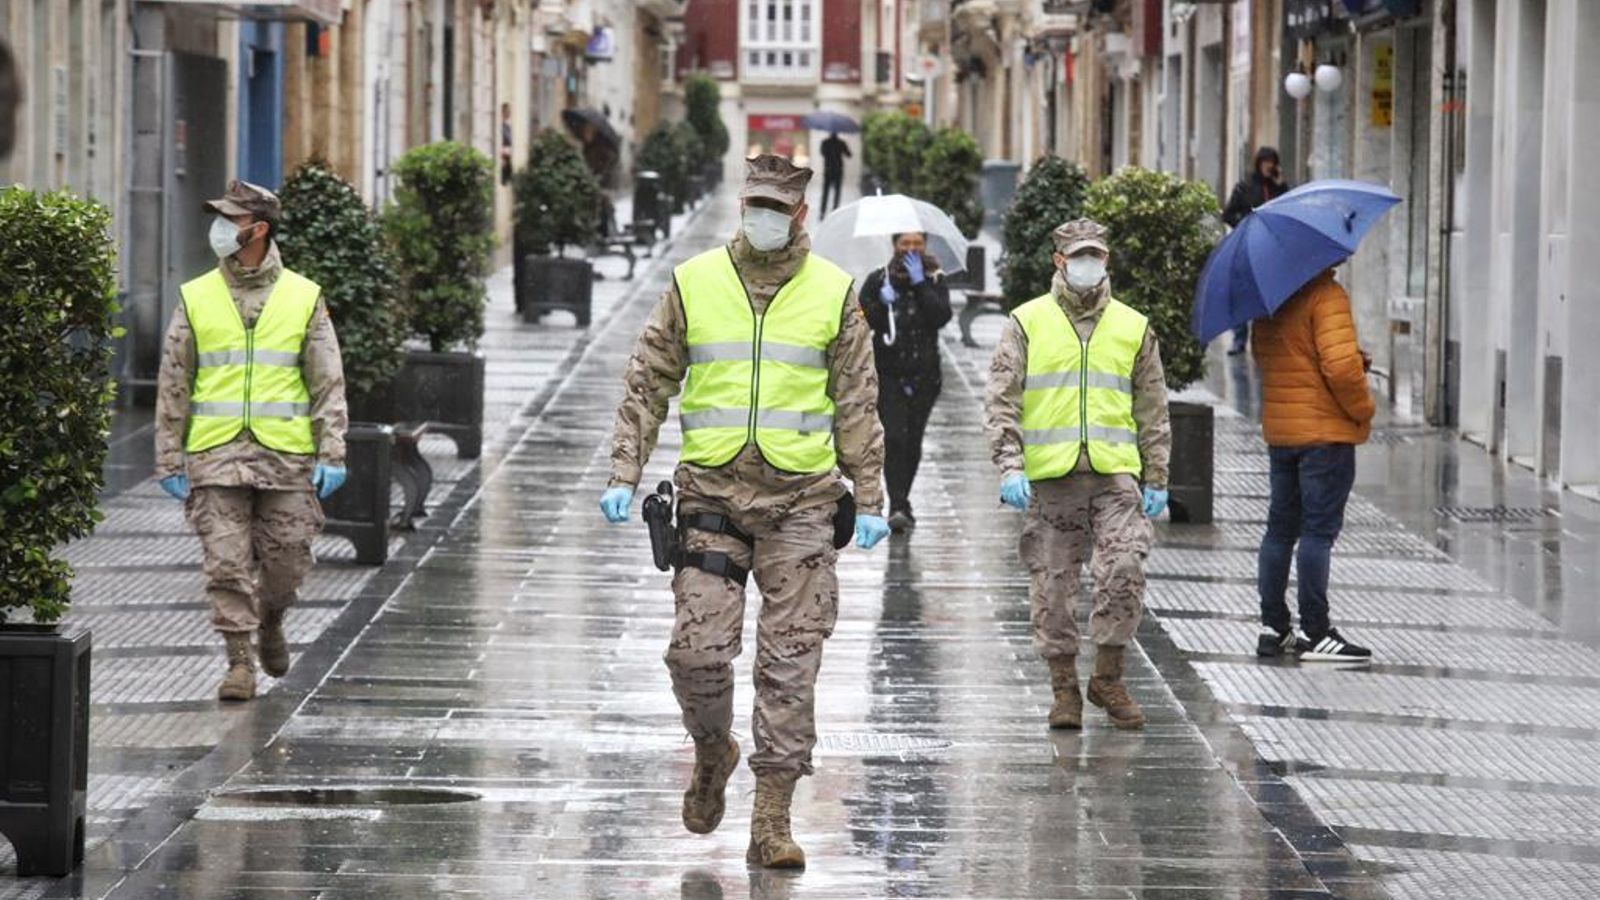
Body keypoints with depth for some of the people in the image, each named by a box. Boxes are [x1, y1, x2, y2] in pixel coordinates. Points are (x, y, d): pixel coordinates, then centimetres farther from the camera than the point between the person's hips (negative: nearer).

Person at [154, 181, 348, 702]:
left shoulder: (303, 298, 4)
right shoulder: (196, 299, 6)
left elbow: (328, 382, 4)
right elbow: (173, 384, 7)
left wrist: (331, 454, -5)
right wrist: (169, 459, 3)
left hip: (285, 458, 0)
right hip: (216, 457, 0)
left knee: (286, 560, 4)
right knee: (227, 564, -6)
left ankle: (270, 622, 33)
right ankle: (239, 662, 2)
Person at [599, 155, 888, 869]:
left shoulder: (833, 292, 5)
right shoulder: (693, 284, 5)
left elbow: (857, 404, 8)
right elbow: (647, 386, 9)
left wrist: (869, 500, 4)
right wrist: (624, 476, 1)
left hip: (800, 498, 0)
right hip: (712, 495, 0)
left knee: (790, 662, -2)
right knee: (698, 649, -8)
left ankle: (772, 821, 2)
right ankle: (712, 752, 24)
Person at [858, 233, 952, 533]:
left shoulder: (935, 280, 4)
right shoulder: (878, 280, 2)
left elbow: (941, 317, -11)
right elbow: (862, 320, -4)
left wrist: (920, 284, -16)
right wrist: (881, 303, -20)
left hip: (923, 375, 2)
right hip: (888, 375, -2)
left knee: (913, 442, 9)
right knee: (895, 437, -16)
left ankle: (901, 504, 27)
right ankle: (898, 507, -21)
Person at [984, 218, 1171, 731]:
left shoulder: (1133, 328, 13)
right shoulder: (1027, 323, 7)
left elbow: (1153, 412, 17)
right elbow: (1001, 400, 3)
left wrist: (1156, 480, 12)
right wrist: (1010, 466, -8)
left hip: (1115, 474, 1)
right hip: (1049, 477, -1)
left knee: (1124, 573, -13)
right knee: (1054, 585, 2)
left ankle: (1108, 677, 2)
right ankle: (1064, 688, 12)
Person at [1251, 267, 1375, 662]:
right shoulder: (1326, 295, -16)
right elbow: (1341, 366, -24)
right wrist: (1364, 409, -6)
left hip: (1278, 432, 8)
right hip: (1326, 431, -8)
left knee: (1281, 528, 13)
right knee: (1319, 530, -4)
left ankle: (1273, 628, 16)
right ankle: (1314, 633, -3)